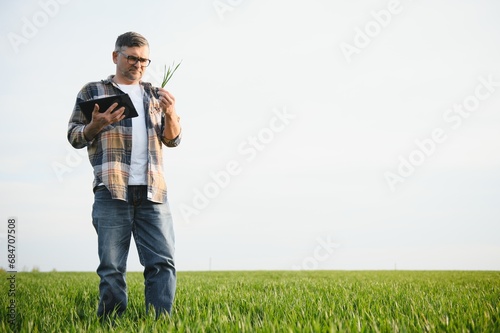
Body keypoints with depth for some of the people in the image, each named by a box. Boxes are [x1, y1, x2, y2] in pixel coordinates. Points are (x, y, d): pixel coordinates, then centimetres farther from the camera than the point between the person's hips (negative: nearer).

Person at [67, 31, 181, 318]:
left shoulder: (155, 95, 22)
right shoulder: (93, 91, 14)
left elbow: (174, 140, 17)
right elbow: (74, 136, 10)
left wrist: (171, 115, -4)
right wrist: (97, 124, -11)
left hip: (153, 192, 3)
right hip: (112, 191, -2)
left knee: (163, 263, -6)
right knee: (112, 268, -3)